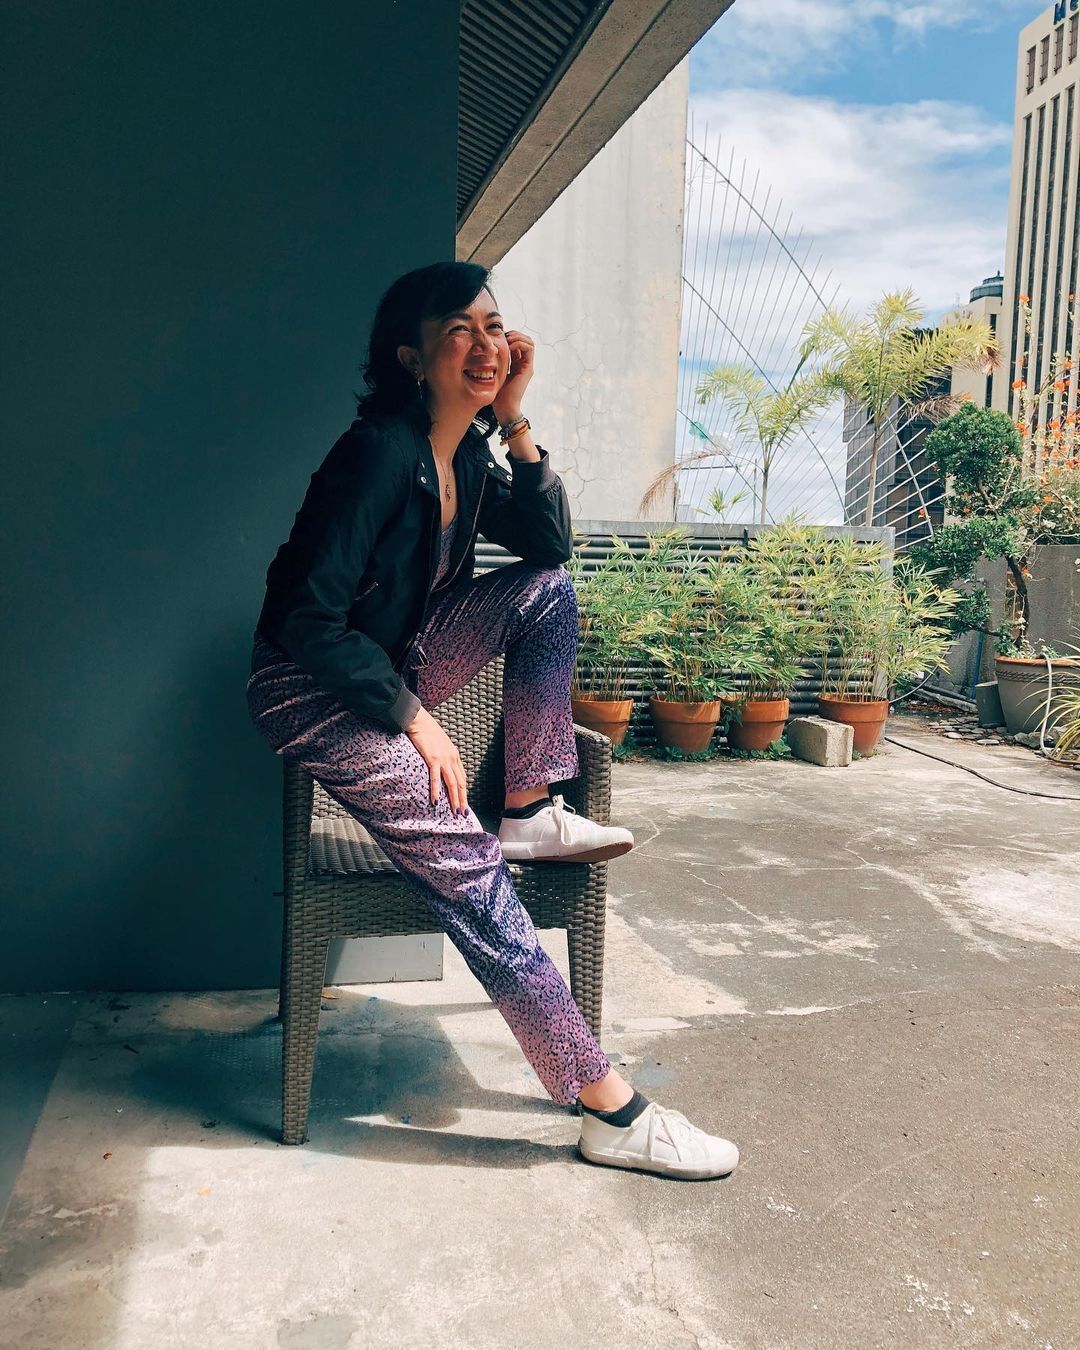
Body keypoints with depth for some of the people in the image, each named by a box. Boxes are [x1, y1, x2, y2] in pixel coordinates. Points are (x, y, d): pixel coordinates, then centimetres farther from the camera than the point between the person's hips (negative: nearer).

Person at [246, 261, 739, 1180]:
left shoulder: (467, 452, 4)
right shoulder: (381, 451, -21)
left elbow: (551, 541, 3)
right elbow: (310, 618, -24)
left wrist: (515, 422, -6)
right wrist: (415, 721, -20)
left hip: (394, 668, 8)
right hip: (315, 693, -8)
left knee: (548, 588, -6)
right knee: (464, 865, -21)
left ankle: (532, 813, -4)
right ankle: (609, 1109, -16)